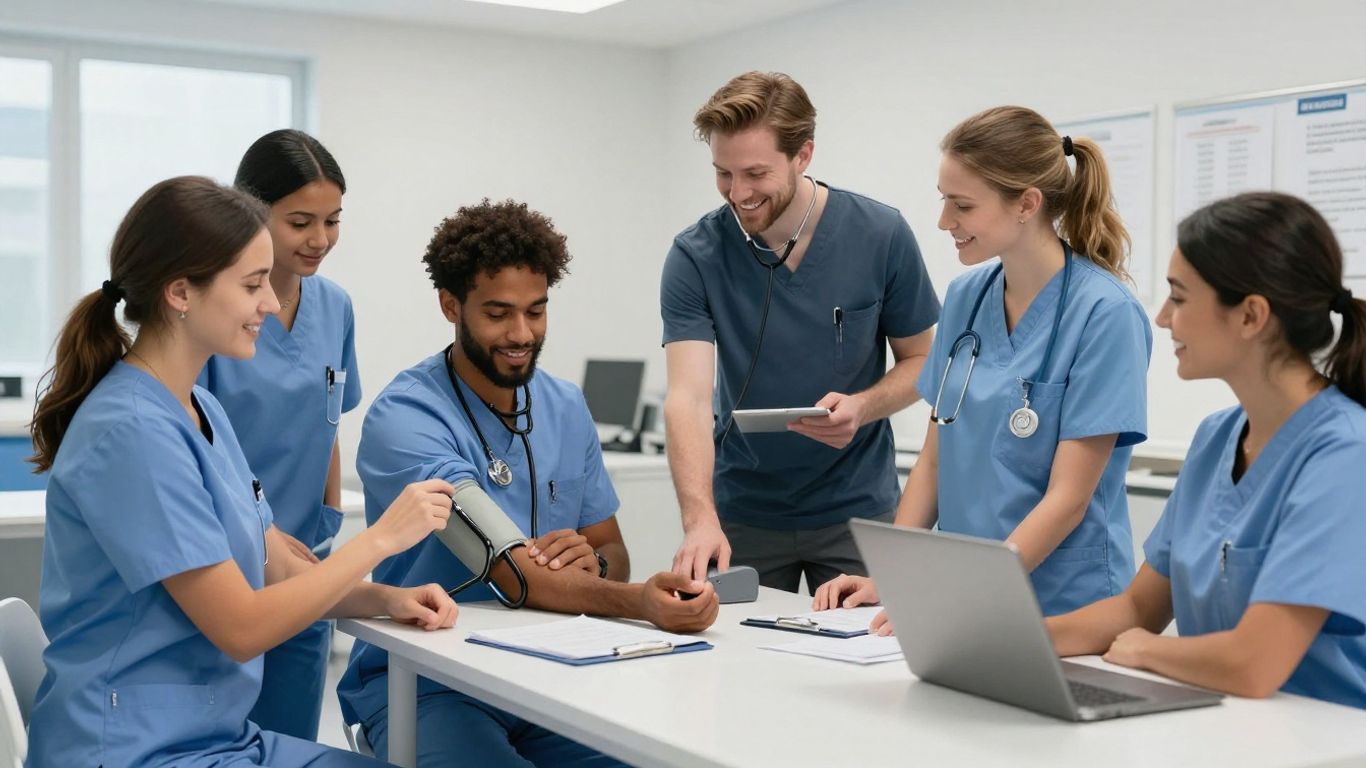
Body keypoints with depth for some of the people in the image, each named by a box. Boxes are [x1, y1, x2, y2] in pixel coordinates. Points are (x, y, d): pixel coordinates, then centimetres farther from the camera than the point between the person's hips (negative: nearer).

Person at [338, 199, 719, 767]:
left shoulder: (567, 408, 8)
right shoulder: (402, 419, -14)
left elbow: (614, 555, 13)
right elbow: (510, 571, -23)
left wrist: (594, 560, -12)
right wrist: (640, 602, -38)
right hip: (423, 686, -5)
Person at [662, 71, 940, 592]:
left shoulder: (881, 236, -12)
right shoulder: (696, 257, -14)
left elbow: (921, 359, 0)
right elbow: (688, 397, -23)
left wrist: (863, 407, -21)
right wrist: (700, 520, -37)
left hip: (857, 508, 0)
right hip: (742, 512, 0)